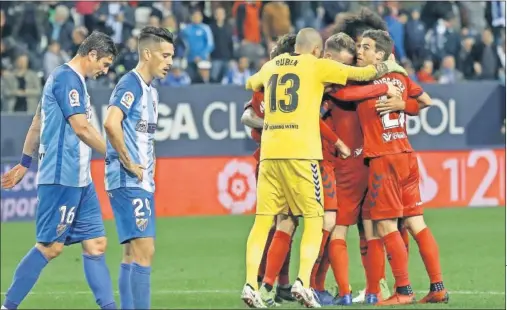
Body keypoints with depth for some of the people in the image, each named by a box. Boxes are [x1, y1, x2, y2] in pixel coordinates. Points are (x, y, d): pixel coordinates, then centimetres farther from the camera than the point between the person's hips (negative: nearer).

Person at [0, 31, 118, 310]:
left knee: (95, 243, 6)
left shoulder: (69, 78, 18)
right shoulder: (67, 78, -13)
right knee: (50, 246, -7)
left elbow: (37, 122, 25)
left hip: (80, 180, 10)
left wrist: (24, 164, 29)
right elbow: (81, 128, -19)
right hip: (62, 177, -10)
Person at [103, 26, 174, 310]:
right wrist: (129, 164, -21)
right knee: (143, 251, -15)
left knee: (135, 254, 11)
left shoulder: (150, 91, 17)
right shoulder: (131, 85, -13)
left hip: (142, 182, 10)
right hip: (129, 182, -10)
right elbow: (111, 124, -27)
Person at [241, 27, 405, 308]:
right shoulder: (316, 66, 3)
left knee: (263, 220, 6)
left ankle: (251, 284, -7)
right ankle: (303, 282, -13)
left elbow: (250, 84, 38)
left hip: (269, 152, 4)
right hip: (301, 152, -4)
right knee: (313, 220, 4)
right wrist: (389, 67, 26)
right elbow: (363, 74, 8)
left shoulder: (271, 66, 17)